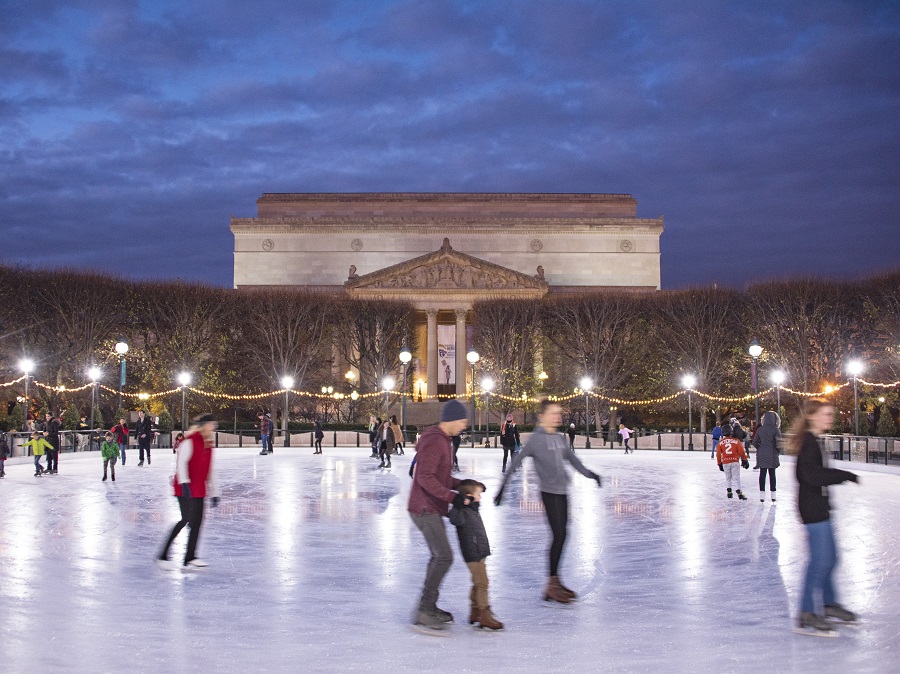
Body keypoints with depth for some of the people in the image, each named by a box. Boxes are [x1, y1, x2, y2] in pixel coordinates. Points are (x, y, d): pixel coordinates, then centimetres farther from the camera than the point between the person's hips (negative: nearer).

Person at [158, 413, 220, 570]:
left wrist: (214, 492, 18)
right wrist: (184, 483, -26)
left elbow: (210, 470, 19)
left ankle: (189, 559, 9)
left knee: (197, 521, 3)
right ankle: (163, 556, -3)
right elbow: (181, 463, -17)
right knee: (187, 519, -12)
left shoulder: (208, 445, 14)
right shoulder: (190, 441, -10)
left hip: (199, 490, 8)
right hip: (186, 489, -8)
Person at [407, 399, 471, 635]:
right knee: (444, 557, -13)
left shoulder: (442, 441, 15)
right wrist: (453, 497, -28)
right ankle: (423, 612, -10)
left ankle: (429, 607, 23)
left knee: (439, 556, 15)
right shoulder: (434, 441, -18)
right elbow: (425, 478, -25)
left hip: (432, 509, 11)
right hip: (425, 509, -11)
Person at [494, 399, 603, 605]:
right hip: (549, 493, -7)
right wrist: (503, 487, -13)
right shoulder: (536, 438, -10)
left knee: (561, 537, 10)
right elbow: (516, 462, -10)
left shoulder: (560, 438, 10)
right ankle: (551, 585, -1)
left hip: (562, 492, 7)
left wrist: (588, 473, 19)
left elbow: (571, 458, 21)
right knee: (559, 536, -9)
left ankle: (555, 582, 20)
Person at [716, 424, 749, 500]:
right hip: (734, 462, -2)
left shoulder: (720, 442, 2)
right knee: (736, 478, -1)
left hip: (725, 462, 2)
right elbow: (741, 452, 0)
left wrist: (720, 464, 16)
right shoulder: (736, 441, -3)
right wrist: (745, 461, 11)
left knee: (728, 477, 18)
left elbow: (718, 454, 6)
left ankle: (728, 491, 15)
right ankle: (739, 492, -9)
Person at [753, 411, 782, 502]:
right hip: (772, 455, -2)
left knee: (762, 474, 6)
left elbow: (755, 442, 5)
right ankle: (773, 496, 14)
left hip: (761, 455, 2)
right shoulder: (775, 430, -11)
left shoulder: (760, 430, 1)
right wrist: (779, 451, 6)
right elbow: (778, 443, -12)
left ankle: (762, 495, 4)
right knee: (772, 474, 8)